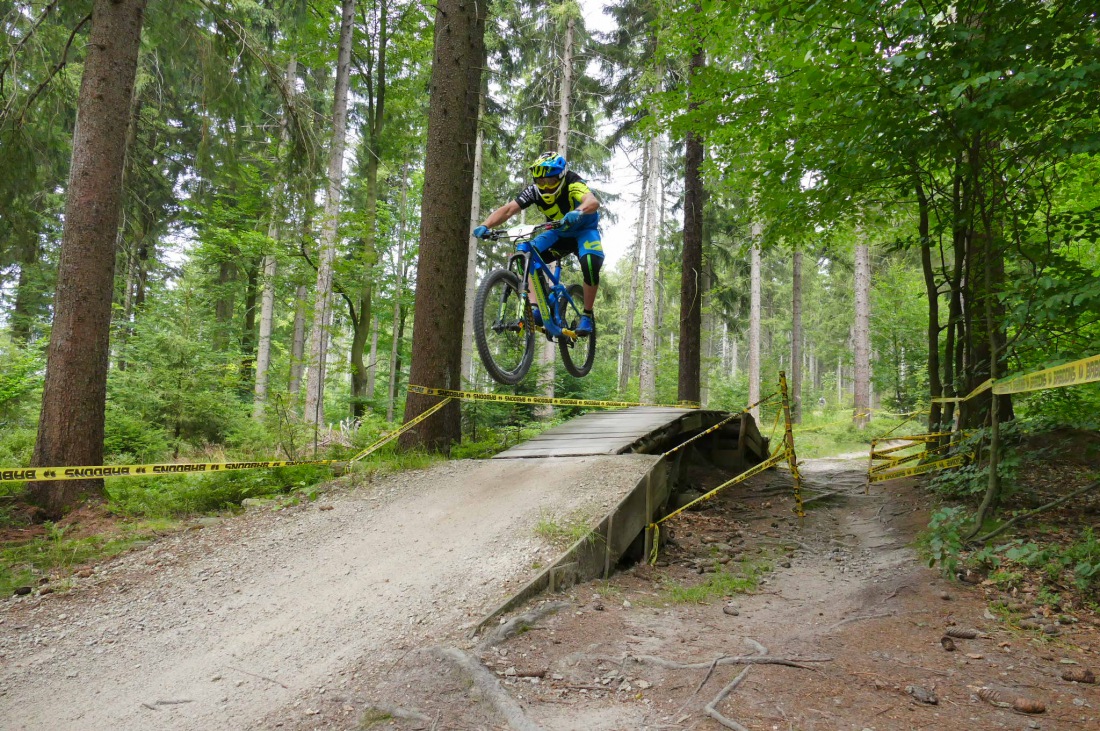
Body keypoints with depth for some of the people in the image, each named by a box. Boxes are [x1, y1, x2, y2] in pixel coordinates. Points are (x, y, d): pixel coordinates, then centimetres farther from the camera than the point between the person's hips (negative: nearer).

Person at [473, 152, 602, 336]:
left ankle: (587, 315, -14)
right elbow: (507, 209, -28)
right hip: (558, 233, 4)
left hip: (584, 231, -4)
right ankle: (534, 310, -20)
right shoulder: (534, 191, -20)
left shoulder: (573, 184, -31)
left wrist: (578, 212, -73)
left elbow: (593, 201, -51)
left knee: (591, 264, -33)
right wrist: (485, 226, -45)